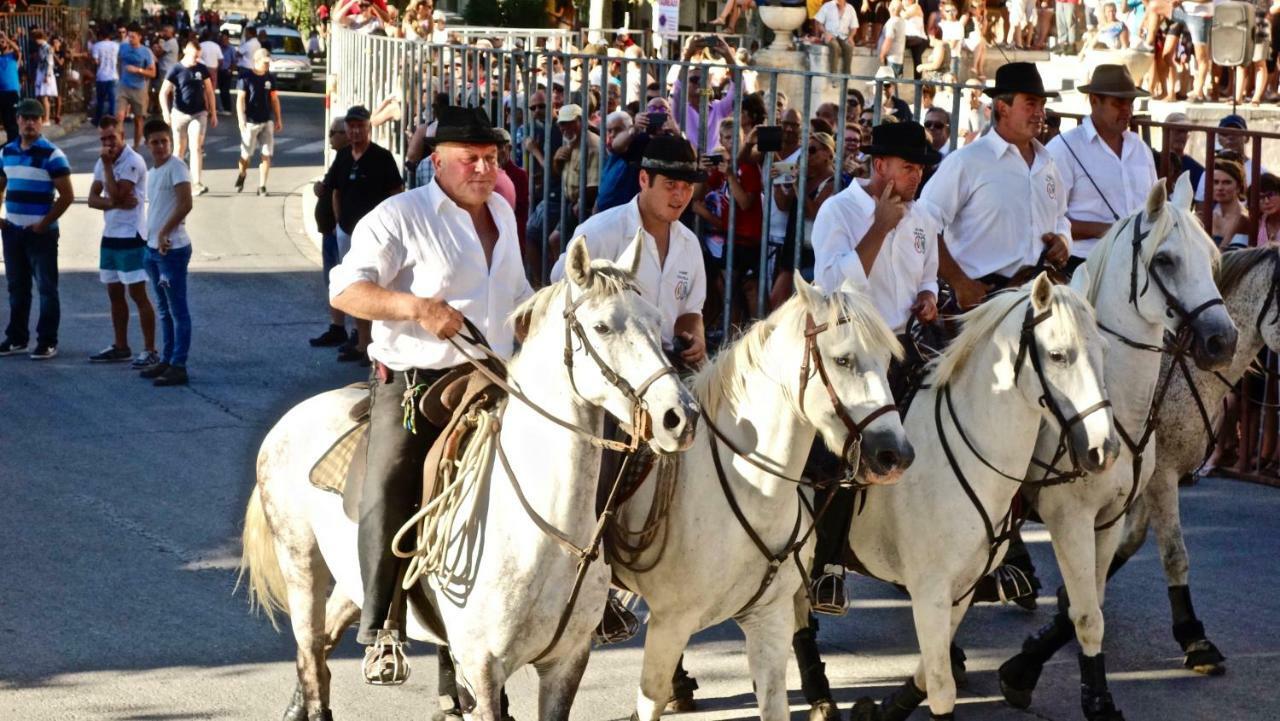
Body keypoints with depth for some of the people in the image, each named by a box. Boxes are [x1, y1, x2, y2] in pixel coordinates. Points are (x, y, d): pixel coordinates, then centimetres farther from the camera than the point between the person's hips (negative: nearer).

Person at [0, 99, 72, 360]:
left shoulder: (52, 155, -10)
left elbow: (67, 195, -11)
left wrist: (44, 224, -12)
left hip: (41, 233, -6)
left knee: (46, 288, -1)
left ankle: (47, 342, 4)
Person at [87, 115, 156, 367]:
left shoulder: (133, 162, -14)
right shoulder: (103, 163, 11)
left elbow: (116, 196, -21)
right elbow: (93, 199, 5)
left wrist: (108, 165, -16)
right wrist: (114, 202, -14)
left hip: (131, 236, -8)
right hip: (110, 235, 8)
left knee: (137, 294, -8)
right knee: (114, 294, 14)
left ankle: (150, 351, -6)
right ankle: (120, 347, 24)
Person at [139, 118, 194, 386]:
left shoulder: (176, 167, -12)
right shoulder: (151, 172, 15)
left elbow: (185, 204, -21)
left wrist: (164, 233, -19)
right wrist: (152, 239, 13)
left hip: (172, 249, -9)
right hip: (153, 248, 9)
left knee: (178, 310, -5)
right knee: (165, 310, 15)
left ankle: (178, 366, -5)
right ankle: (167, 361, 22)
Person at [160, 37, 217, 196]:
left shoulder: (202, 69, 2)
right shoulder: (176, 70, -6)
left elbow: (209, 91, 11)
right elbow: (164, 92, -7)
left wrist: (213, 113, 11)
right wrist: (166, 112, -20)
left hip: (199, 114, 1)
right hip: (180, 113, -1)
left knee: (196, 148, -9)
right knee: (180, 148, 10)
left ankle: (198, 184, -15)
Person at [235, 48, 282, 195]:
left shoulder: (270, 78, 7)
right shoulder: (246, 77, -7)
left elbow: (274, 99, 15)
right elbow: (240, 99, -9)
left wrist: (278, 119, 14)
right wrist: (241, 120, -16)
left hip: (267, 122, 4)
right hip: (251, 122, -4)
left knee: (267, 154, -2)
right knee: (246, 154, 4)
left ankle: (262, 186, 5)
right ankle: (242, 175, 33)